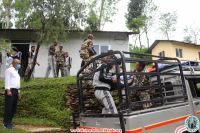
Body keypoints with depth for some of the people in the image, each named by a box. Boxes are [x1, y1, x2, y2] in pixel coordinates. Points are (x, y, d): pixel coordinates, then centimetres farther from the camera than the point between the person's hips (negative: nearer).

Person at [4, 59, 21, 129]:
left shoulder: (16, 72, 25)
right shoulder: (9, 70, -1)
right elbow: (7, 80, -10)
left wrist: (18, 92, 21)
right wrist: (8, 90, -19)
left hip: (15, 91, 9)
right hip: (10, 90, -8)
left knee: (13, 108, 7)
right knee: (8, 107, -8)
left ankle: (9, 122, 14)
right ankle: (6, 123, -5)